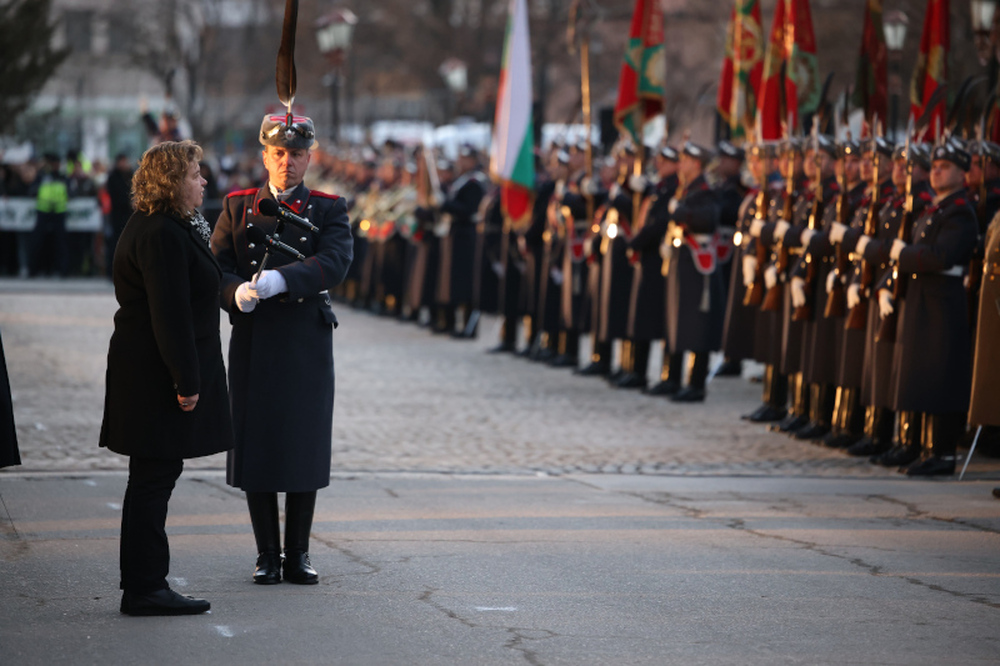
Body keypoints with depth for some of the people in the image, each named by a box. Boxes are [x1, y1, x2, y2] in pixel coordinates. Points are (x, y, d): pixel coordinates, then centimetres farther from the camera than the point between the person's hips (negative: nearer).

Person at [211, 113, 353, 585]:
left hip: (307, 345, -1)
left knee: (305, 451, 2)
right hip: (253, 341, 1)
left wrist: (280, 279, -29)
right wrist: (236, 292, -23)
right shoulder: (237, 207, 9)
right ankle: (267, 556, 11)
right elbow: (215, 267, 0)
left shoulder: (329, 210, 4)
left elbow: (335, 263, -14)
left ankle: (298, 555, 13)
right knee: (255, 448, 2)